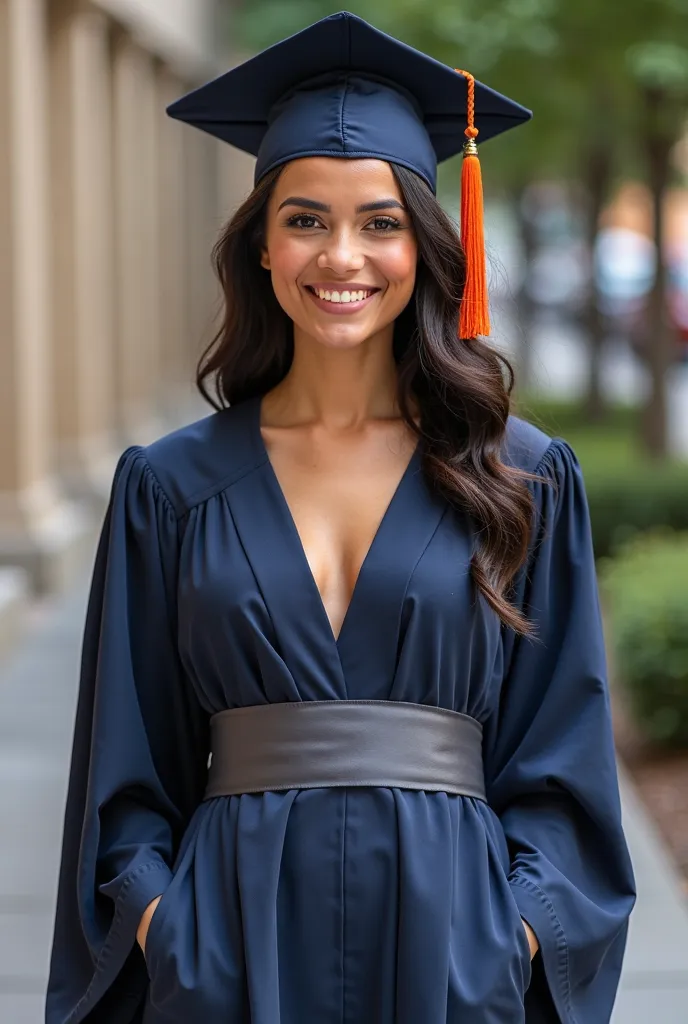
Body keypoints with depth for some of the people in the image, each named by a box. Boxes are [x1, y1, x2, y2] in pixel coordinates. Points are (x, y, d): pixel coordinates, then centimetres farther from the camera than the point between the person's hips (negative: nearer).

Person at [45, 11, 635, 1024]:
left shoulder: (523, 480, 4)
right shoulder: (171, 488, 5)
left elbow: (561, 760, 3)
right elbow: (131, 777, 5)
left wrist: (517, 938, -10)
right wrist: (158, 931, -8)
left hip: (452, 941, 0)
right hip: (234, 940, 0)